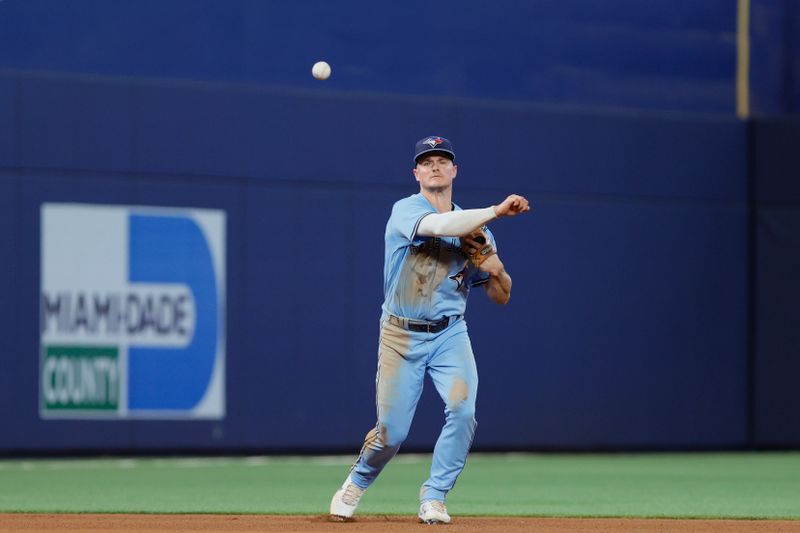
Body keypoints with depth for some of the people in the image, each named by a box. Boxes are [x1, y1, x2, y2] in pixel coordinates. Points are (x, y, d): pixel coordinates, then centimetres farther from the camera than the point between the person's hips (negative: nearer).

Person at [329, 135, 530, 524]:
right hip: (401, 336, -3)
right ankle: (356, 483, 29)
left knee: (463, 411, -20)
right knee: (392, 431, -3)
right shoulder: (406, 210, -6)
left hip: (450, 335, 3)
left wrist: (493, 264, -11)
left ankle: (433, 499, -4)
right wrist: (496, 211, -35)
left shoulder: (475, 229, 9)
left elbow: (501, 297, 9)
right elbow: (439, 226, -30)